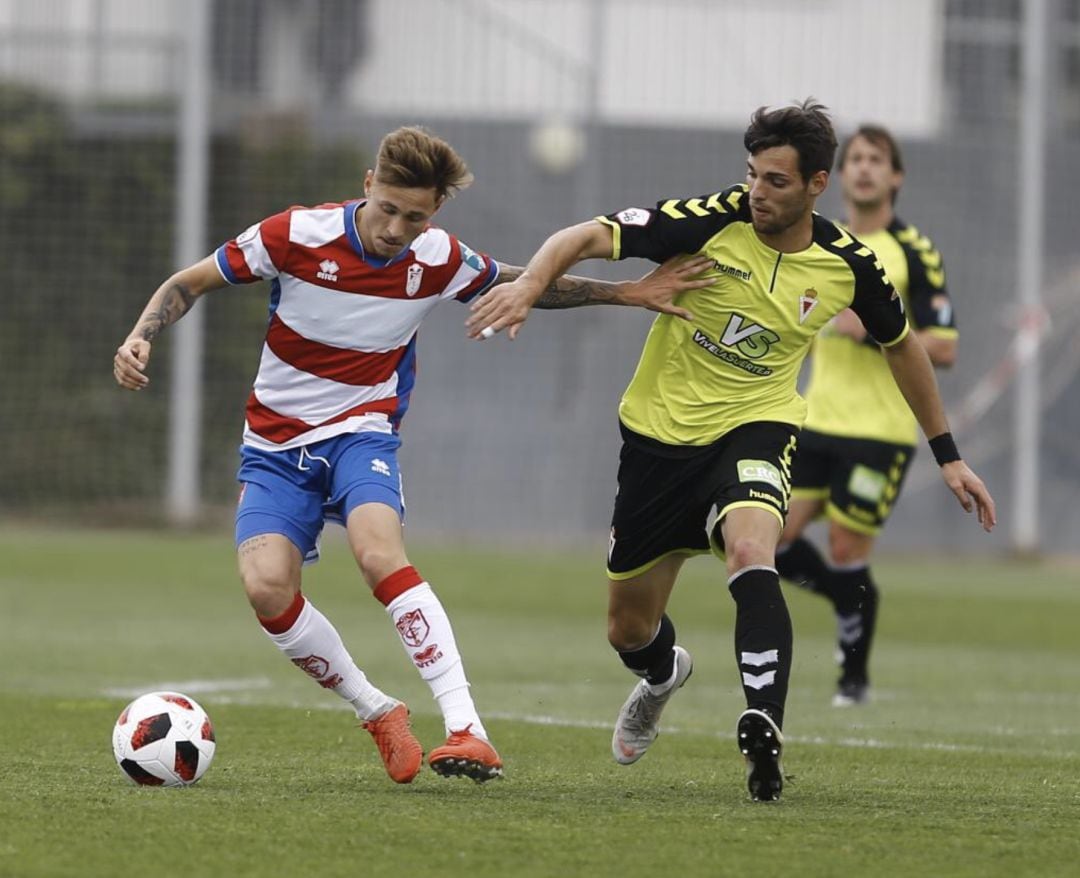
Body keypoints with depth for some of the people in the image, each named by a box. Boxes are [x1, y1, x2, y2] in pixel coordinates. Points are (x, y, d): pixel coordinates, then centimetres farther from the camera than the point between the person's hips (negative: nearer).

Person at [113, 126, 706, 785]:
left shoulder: (440, 261, -7)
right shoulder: (296, 236, -14)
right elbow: (191, 283, -2)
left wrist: (629, 294, 9)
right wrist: (141, 337, -20)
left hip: (361, 433, 0)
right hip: (276, 446, 0)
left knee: (379, 552, -32)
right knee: (267, 586, -24)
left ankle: (467, 727, -36)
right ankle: (380, 716, -3)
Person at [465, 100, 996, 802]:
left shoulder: (847, 264, -8)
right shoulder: (711, 220, -16)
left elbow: (902, 345, 11)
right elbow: (586, 238, -21)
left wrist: (948, 454, 14)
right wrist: (531, 283, -42)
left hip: (756, 428, -1)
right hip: (662, 429, 1)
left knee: (751, 554, -35)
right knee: (629, 631, 12)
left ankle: (764, 730, -39)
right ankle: (664, 676, 50)